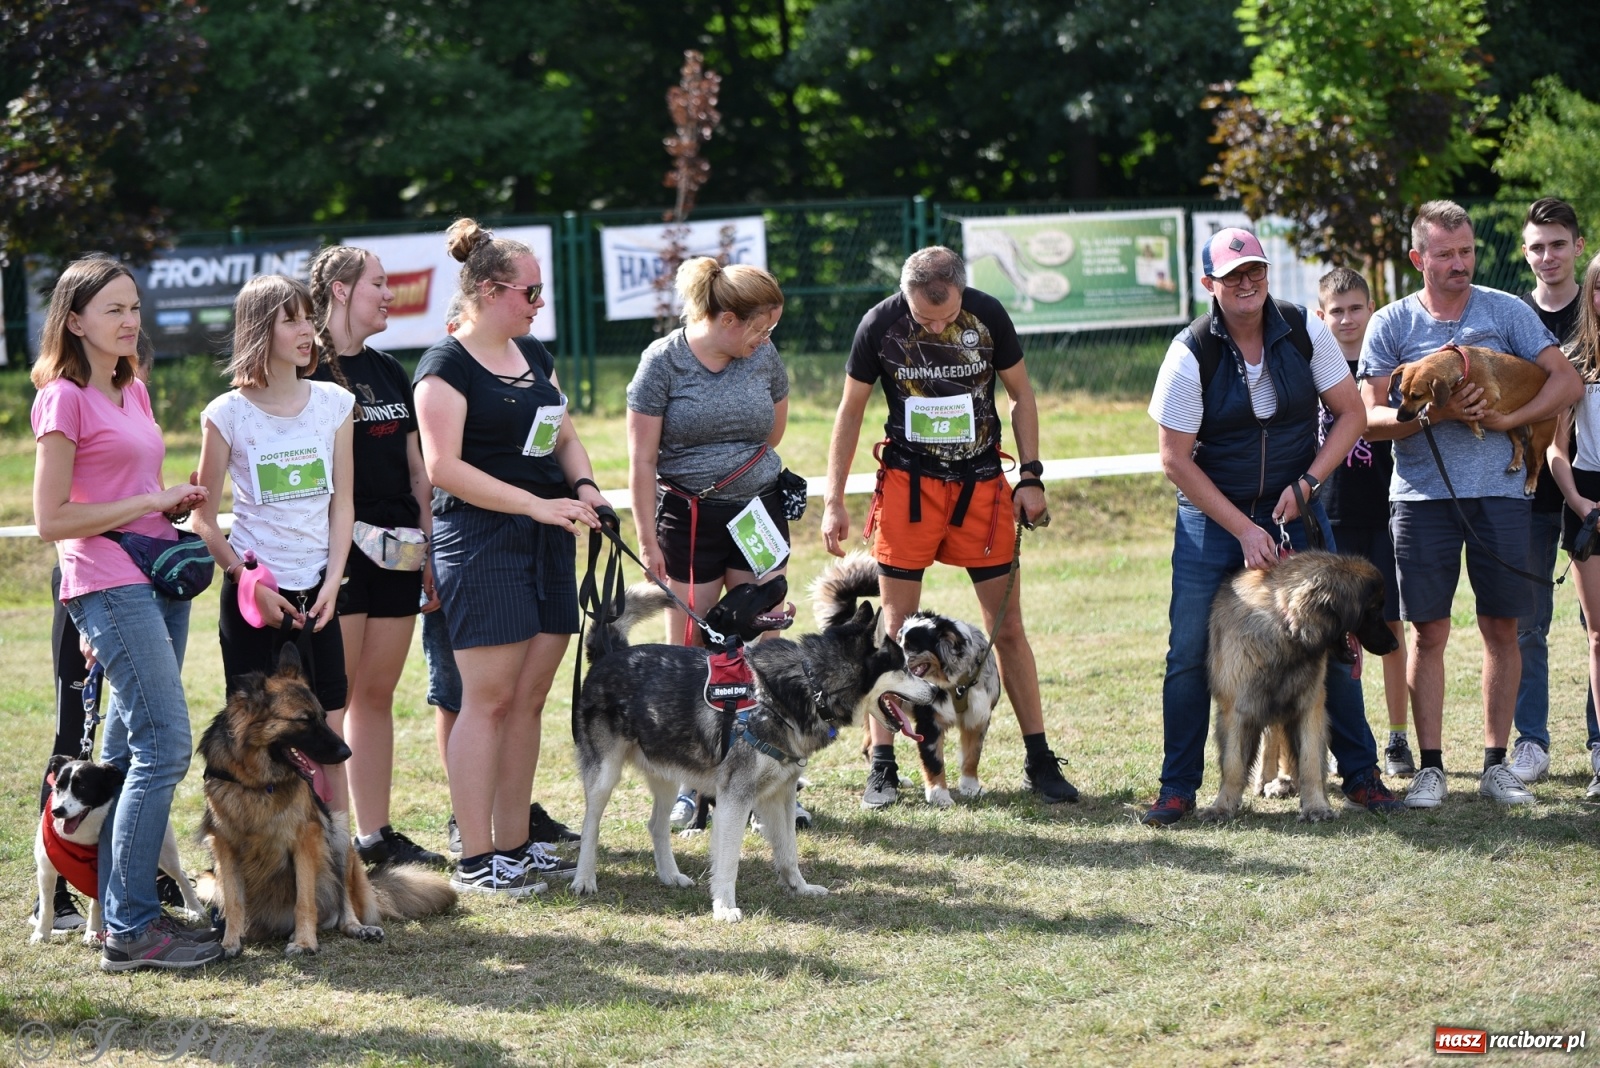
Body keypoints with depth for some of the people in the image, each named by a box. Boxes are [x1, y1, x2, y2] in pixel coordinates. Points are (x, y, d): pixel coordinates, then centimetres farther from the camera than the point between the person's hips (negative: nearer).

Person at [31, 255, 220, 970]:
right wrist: (150, 502, -12)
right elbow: (51, 520, -13)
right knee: (166, 744, -14)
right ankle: (130, 930, -12)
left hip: (158, 581, 8)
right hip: (108, 585, -8)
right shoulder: (64, 398, -9)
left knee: (129, 751, 9)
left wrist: (176, 505, 8)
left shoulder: (133, 392, 16)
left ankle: (121, 915, 12)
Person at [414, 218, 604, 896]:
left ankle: (514, 845, 13)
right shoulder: (447, 367, -8)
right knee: (488, 698, -9)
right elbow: (444, 467, -16)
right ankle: (475, 859, -6)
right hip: (480, 542, -8)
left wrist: (582, 483, 3)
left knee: (530, 698, 7)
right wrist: (536, 504, -19)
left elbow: (564, 435, 25)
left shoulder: (533, 355, 16)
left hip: (546, 538, 8)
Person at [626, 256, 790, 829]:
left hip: (758, 513, 3)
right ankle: (688, 785, 13)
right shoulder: (663, 362, -11)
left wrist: (736, 468, 11)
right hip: (686, 520, -3)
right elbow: (641, 460, -9)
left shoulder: (764, 357, 0)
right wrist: (647, 539, -9)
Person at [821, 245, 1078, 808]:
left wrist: (1031, 478, -2)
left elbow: (1021, 394, 4)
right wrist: (834, 502, -2)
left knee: (1008, 626, 3)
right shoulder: (880, 325, -11)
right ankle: (882, 767, 6)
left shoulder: (987, 315, -9)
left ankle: (1039, 762, 11)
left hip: (982, 485, 1)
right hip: (909, 482, -1)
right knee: (896, 628, -1)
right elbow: (851, 412, 0)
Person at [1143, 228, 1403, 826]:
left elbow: (1351, 413, 1)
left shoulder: (1304, 330, -6)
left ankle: (1360, 774, 13)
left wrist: (1307, 483, -11)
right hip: (1211, 517, -2)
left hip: (1294, 509, 2)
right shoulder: (1190, 354, -14)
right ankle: (1178, 787, 7)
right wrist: (1243, 530, -14)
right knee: (1190, 653, -5)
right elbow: (1176, 460, -12)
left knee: (1330, 642, 0)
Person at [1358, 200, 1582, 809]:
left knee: (1502, 628, 4)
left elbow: (1568, 381, 1)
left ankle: (1495, 764, 11)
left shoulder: (1506, 312, 6)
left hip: (1499, 490, 1)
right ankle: (1430, 766, 5)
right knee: (1429, 631, 0)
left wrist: (1506, 418, -11)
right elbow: (1372, 419, -1)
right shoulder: (1392, 324, 4)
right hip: (1422, 494, -1)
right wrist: (1437, 414, -16)